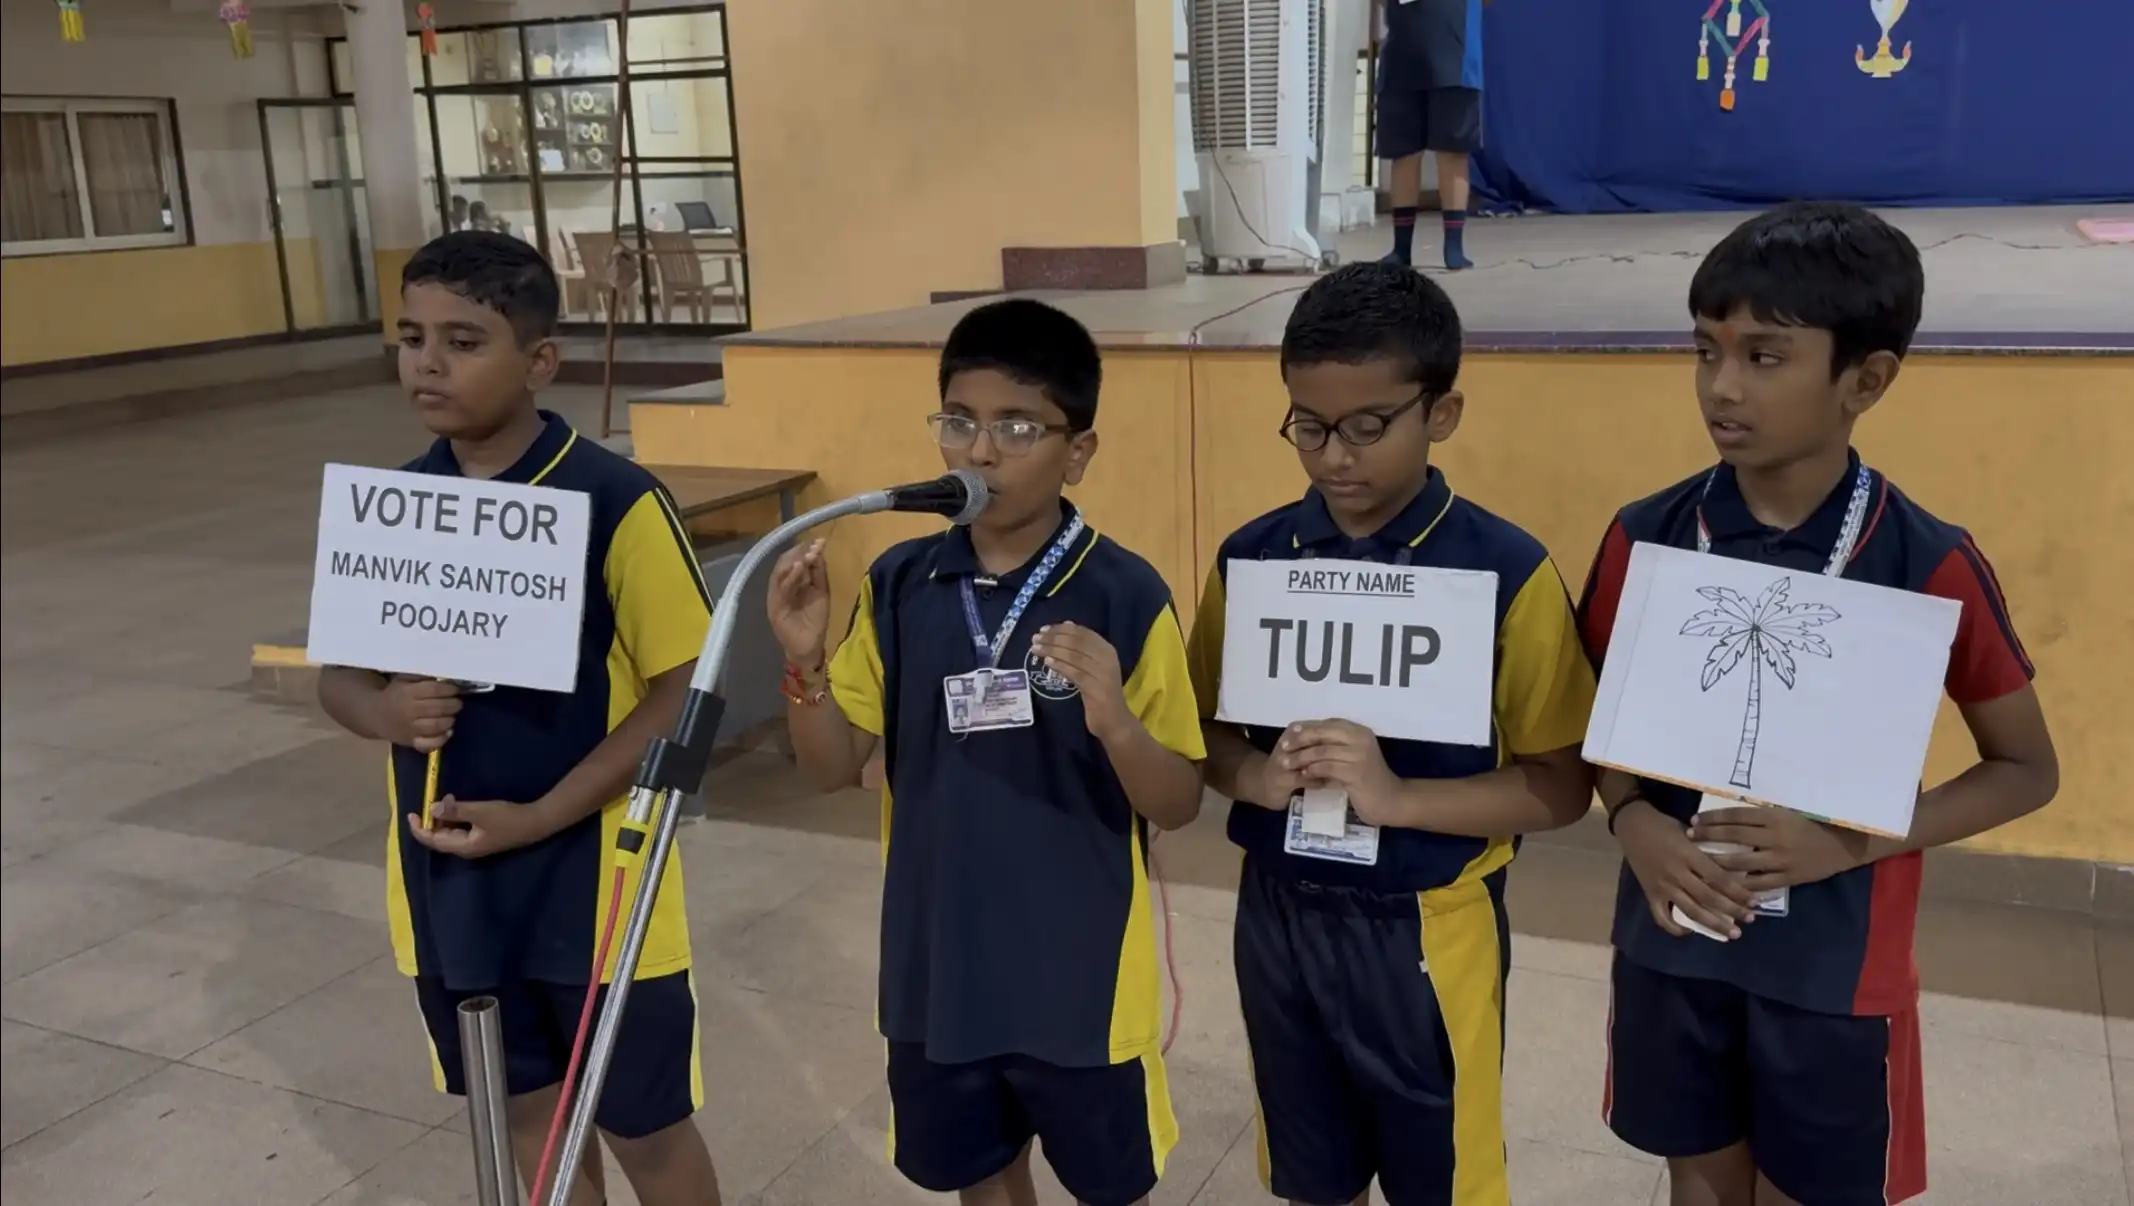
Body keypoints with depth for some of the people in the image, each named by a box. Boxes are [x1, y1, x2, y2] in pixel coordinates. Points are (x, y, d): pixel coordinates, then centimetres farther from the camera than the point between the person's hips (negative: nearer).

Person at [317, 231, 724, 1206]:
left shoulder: (615, 502, -17)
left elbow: (687, 691, -15)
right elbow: (338, 672, 9)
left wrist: (538, 818, -20)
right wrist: (383, 710, -15)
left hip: (591, 880, -5)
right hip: (447, 882, 5)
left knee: (644, 1127, 12)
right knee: (530, 1117, 21)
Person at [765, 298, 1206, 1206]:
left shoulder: (1126, 596, -16)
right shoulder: (898, 586, -4)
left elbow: (1177, 804, -12)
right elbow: (833, 768, 0)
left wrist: (1115, 722, -33)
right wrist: (805, 660, -18)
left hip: (1081, 973, -3)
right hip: (938, 965, 4)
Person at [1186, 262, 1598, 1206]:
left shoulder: (1507, 572, -14)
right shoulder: (1251, 557, -2)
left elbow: (1561, 785, -12)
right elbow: (1198, 727, 6)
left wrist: (1397, 797, -25)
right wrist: (1255, 775, -16)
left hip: (1425, 931, -3)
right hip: (1278, 915, 4)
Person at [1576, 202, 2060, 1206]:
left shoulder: (1930, 565, -13)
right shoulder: (1644, 538, -7)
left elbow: (2026, 768, -4)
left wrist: (1852, 840, -18)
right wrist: (1633, 820, -15)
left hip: (1836, 966, -2)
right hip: (1672, 940, 2)